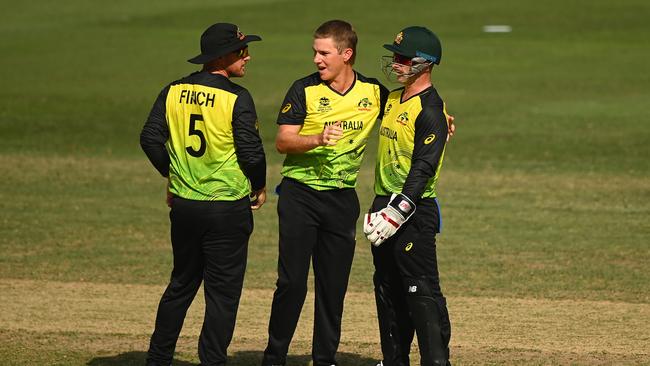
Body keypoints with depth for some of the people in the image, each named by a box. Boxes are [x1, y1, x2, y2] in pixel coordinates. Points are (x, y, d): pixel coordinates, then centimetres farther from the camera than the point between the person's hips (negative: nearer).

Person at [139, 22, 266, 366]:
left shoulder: (174, 92, 2)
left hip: (183, 206, 5)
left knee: (181, 285, 19)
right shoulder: (236, 98, -14)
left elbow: (150, 139, 4)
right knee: (223, 292, 3)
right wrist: (259, 187, 5)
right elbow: (251, 152, -14)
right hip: (228, 208, -5)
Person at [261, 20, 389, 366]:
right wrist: (319, 139, -27)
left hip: (342, 198, 2)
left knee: (334, 285, 7)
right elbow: (282, 142, -9)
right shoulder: (304, 90, -6)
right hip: (300, 196, -2)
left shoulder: (374, 92, 2)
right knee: (292, 282, -5)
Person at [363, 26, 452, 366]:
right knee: (387, 288, 14)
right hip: (385, 206, 9)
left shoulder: (431, 110, -14)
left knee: (422, 291, -12)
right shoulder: (393, 99, 14)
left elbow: (423, 168, -20)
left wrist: (397, 212, -25)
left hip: (414, 211, -9)